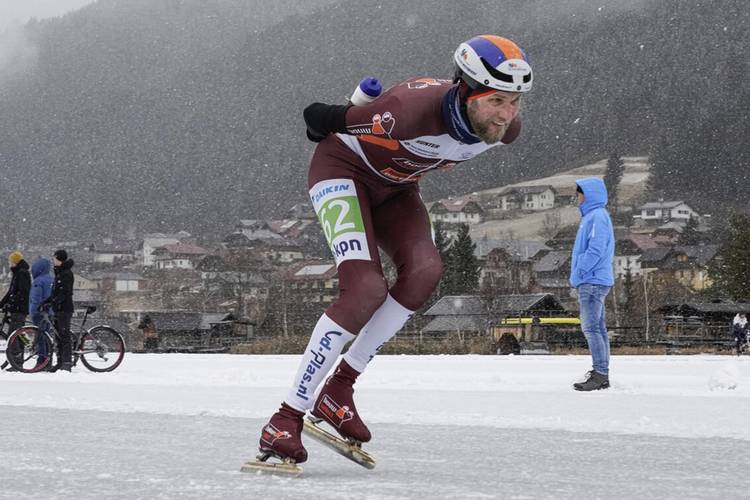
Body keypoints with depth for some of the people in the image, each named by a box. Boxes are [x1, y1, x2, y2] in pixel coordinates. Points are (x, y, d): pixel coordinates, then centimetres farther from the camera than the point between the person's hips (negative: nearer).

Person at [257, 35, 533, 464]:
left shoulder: (506, 128, -18)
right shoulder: (415, 110, -40)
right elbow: (335, 120, -22)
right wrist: (326, 120, -2)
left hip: (394, 187, 7)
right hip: (343, 167, -6)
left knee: (425, 271, -21)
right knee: (367, 288, -24)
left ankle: (339, 388, -10)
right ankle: (287, 419, -17)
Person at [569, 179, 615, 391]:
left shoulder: (598, 217, -13)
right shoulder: (591, 216, 19)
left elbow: (596, 250, -22)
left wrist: (580, 272, -15)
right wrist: (578, 277, 17)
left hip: (593, 282, -10)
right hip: (591, 283, 10)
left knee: (591, 328, -12)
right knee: (597, 328, 11)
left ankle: (600, 374, -13)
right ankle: (601, 374, 14)